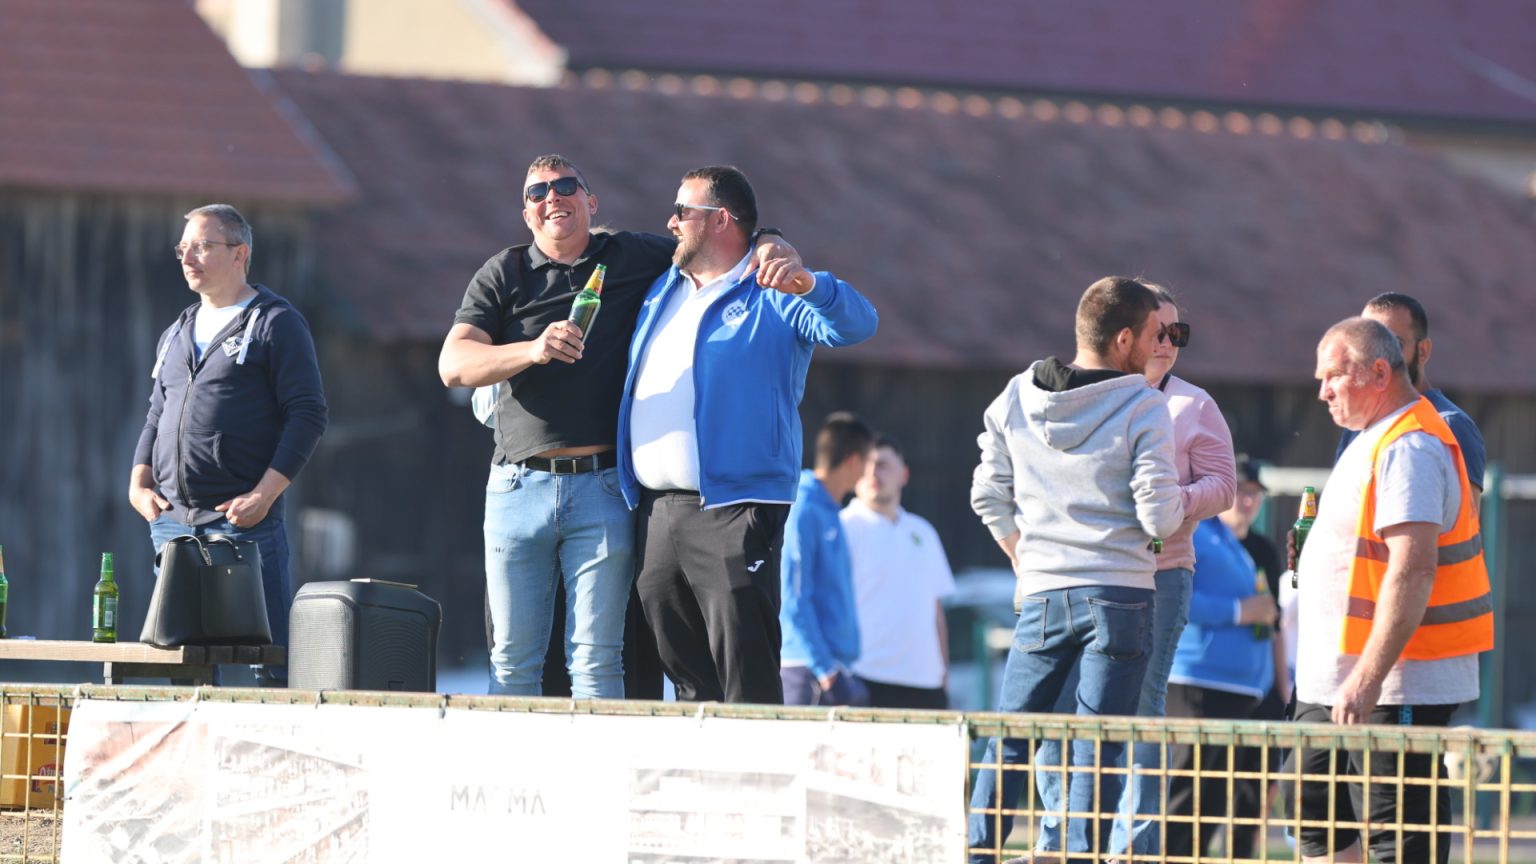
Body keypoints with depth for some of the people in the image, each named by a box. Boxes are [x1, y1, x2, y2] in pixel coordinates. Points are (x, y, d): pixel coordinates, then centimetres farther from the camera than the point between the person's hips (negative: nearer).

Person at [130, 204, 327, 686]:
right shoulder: (177, 335, 21)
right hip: (172, 521, 7)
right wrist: (140, 482, 9)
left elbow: (307, 415, -6)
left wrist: (265, 494, -14)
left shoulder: (275, 323, 0)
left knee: (271, 662, -9)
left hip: (244, 520, -7)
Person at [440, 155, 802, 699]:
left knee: (596, 661, -5)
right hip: (519, 486, 1)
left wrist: (772, 248, -6)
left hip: (603, 488, -1)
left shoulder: (634, 258, 10)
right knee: (512, 662, 2)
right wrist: (531, 350, -20)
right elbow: (454, 364, -2)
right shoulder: (502, 276, 10)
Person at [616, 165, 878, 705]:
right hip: (657, 514, 7)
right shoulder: (662, 293, 21)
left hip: (733, 513, -7)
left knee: (746, 680, -12)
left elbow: (857, 325, -17)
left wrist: (811, 287, -34)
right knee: (689, 679, 10)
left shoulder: (772, 298, -1)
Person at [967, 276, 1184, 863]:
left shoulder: (1017, 397, 5)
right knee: (1095, 752, -2)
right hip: (1119, 595, -3)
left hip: (1041, 595, 3)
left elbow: (988, 495, 10)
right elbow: (1160, 517, -11)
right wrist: (1174, 502, 12)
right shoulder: (1143, 408, -8)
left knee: (1007, 744, 11)